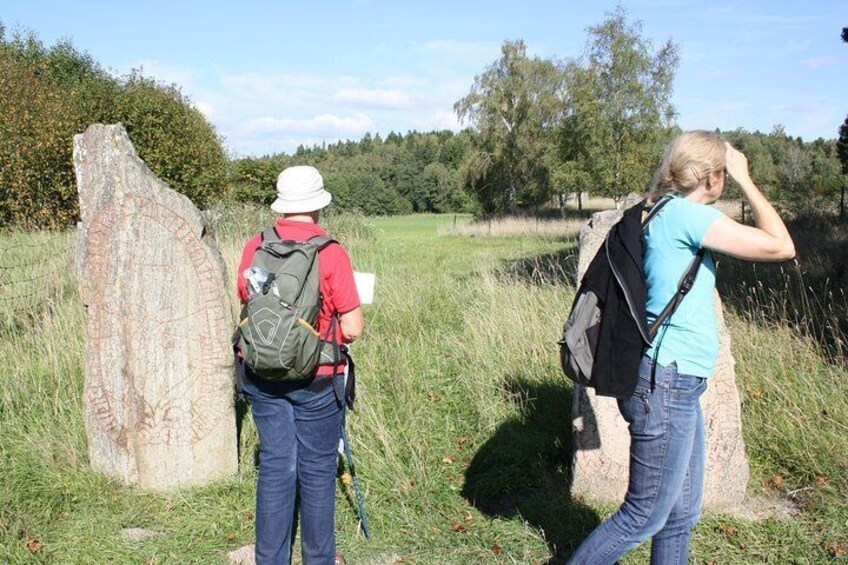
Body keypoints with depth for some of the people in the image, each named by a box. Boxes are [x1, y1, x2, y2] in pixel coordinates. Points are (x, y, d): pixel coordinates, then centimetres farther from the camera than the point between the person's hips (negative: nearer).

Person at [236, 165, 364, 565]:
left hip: (261, 375, 4)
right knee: (317, 470, 11)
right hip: (316, 378, -4)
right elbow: (353, 329, -12)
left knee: (275, 466, 14)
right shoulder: (330, 253, -14)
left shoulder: (254, 248, -1)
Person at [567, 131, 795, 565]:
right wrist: (745, 180, -6)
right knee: (644, 517, 3)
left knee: (682, 514, 18)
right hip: (666, 384, -10)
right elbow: (781, 247, -13)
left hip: (679, 386, 10)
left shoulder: (666, 213, 13)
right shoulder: (683, 213, -15)